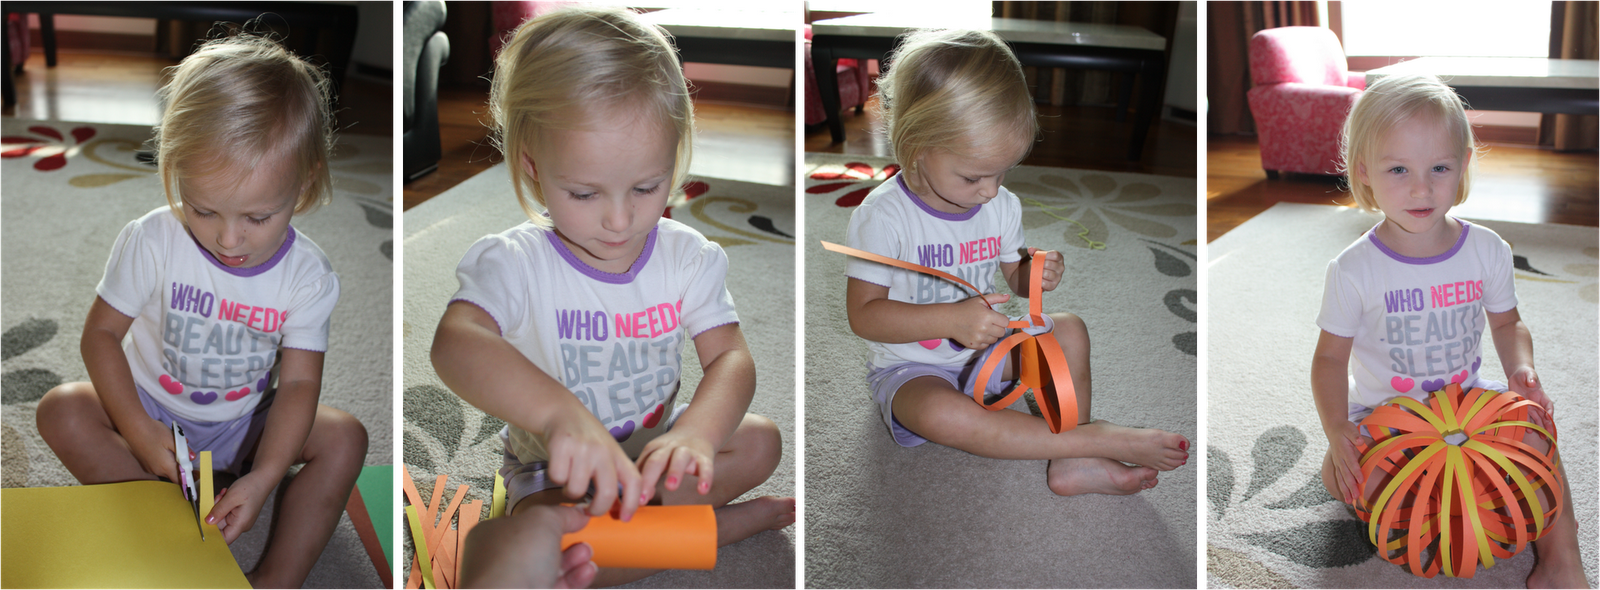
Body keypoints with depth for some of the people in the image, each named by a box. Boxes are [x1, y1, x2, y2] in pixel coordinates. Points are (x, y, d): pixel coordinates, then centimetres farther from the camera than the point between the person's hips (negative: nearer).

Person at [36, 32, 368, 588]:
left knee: (345, 437, -23)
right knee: (61, 412, -26)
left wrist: (261, 479, -34)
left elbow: (299, 382, -19)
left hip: (244, 426, 0)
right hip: (152, 410, 0)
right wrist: (138, 432, -24)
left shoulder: (307, 275, -18)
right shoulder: (151, 242, -19)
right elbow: (101, 332, -12)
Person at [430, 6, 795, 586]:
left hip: (657, 444, 3)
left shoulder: (687, 255, -9)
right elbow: (454, 344, -42)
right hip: (555, 467, -3)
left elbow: (730, 357, -17)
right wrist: (561, 413, -61)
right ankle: (728, 523, -17)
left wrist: (696, 432, -42)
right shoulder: (514, 262, -22)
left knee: (761, 441, -16)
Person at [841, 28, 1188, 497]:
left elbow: (1012, 276, 12)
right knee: (939, 413, -37)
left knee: (1070, 330, -8)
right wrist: (952, 319, -34)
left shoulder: (1002, 205, -2)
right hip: (910, 368, -6)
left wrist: (1035, 274, -15)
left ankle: (1072, 463, -17)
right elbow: (863, 315, -23)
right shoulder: (882, 216, -22)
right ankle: (1101, 439, -35)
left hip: (983, 350, 7)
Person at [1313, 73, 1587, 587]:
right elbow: (1331, 357, -11)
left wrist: (1521, 369, -15)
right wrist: (1337, 433, -27)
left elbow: (1506, 323, 8)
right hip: (1382, 409, -2)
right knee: (1341, 475, -29)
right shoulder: (1354, 270, -17)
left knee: (1534, 433, -21)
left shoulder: (1487, 251, -8)